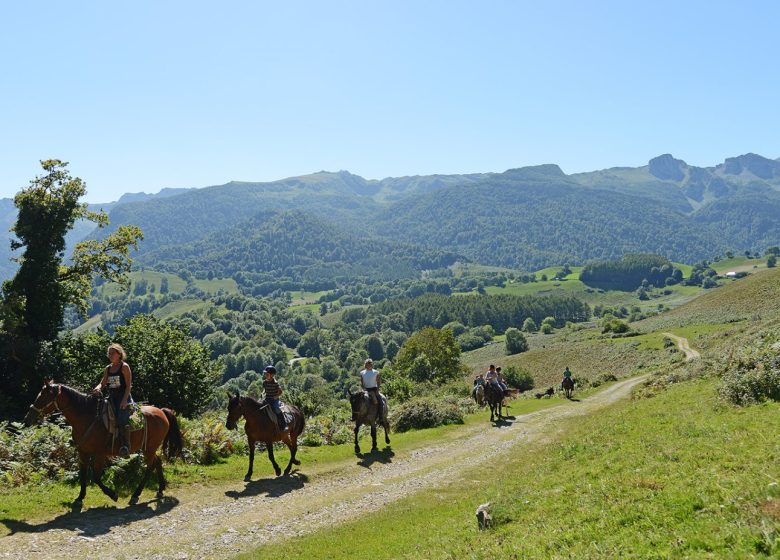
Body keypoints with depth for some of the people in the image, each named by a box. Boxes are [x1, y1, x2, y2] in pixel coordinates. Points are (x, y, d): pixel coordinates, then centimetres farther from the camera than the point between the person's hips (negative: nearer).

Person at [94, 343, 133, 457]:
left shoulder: (124, 367, -3)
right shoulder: (107, 369, 15)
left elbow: (128, 385, -8)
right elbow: (103, 383, 14)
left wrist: (125, 400, -18)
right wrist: (98, 388, -11)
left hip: (123, 397, -7)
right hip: (111, 398, 7)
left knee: (122, 420, -23)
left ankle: (126, 447, -28)